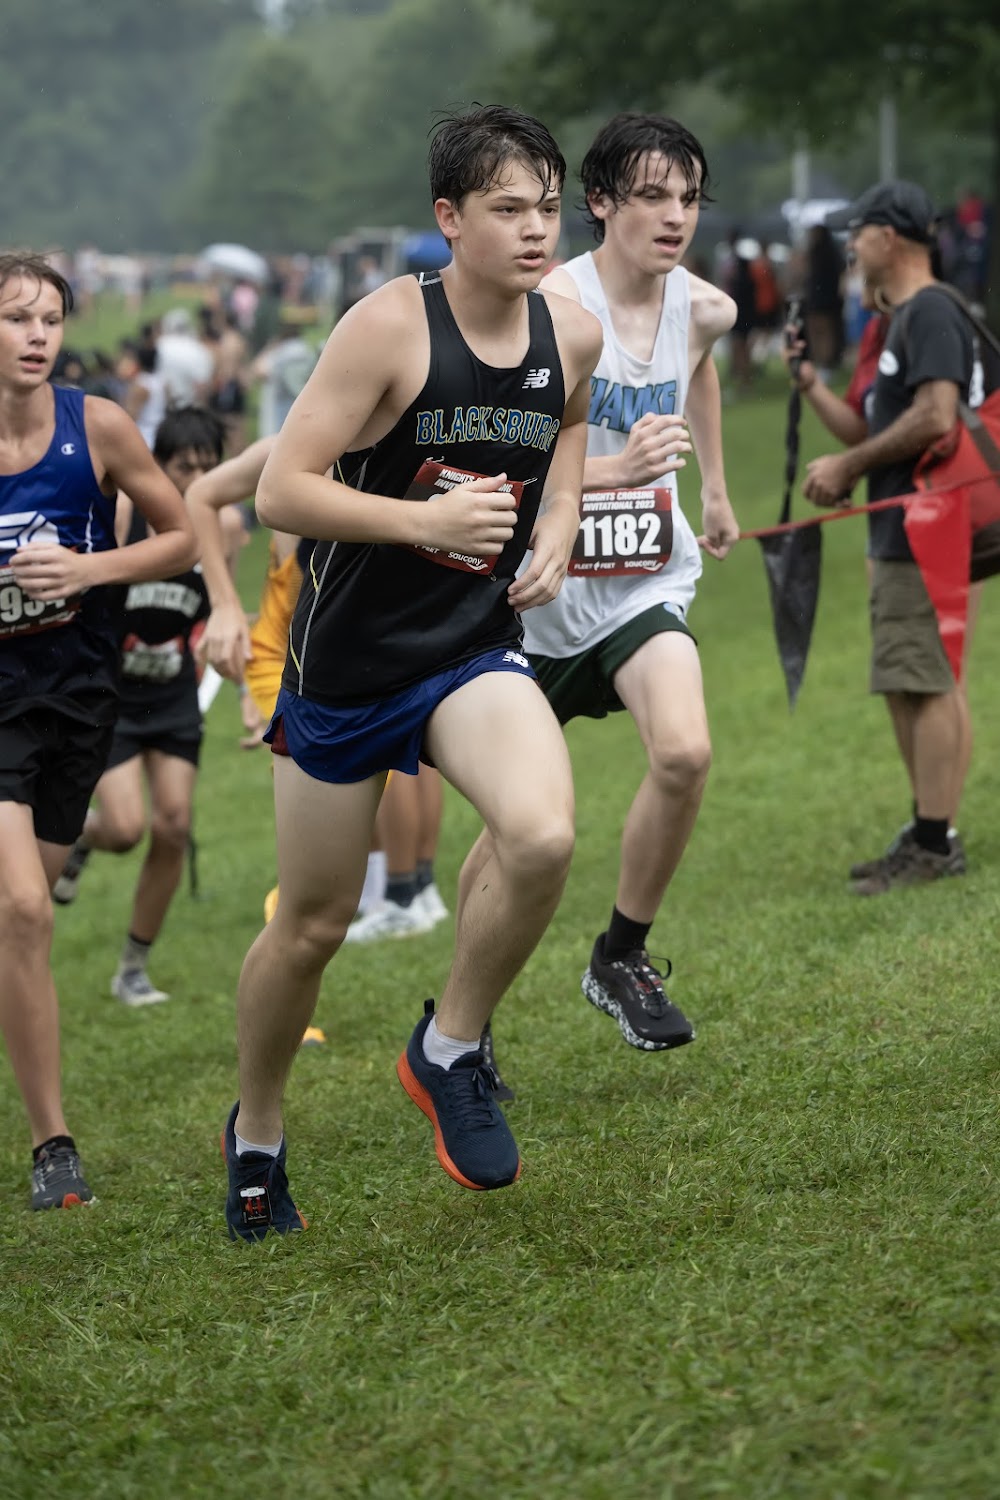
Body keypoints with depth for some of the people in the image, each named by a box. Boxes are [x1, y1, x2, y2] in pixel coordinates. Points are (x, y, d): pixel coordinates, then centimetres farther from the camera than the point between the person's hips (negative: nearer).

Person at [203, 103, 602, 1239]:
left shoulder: (573, 334, -2)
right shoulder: (389, 326, -18)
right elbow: (280, 491, -19)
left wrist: (555, 529, 6)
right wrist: (426, 520, -28)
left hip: (476, 651, 3)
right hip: (348, 660, -3)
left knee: (542, 835, -28)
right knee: (312, 924, 9)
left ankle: (449, 1051, -2)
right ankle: (256, 1132, 37)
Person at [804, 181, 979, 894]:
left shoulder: (931, 313, -13)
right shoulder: (902, 319, 20)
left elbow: (937, 418, -23)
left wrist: (848, 465, -15)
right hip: (902, 537, 11)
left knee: (927, 685, -10)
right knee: (910, 686, 14)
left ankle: (935, 845, -8)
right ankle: (927, 836, 20)